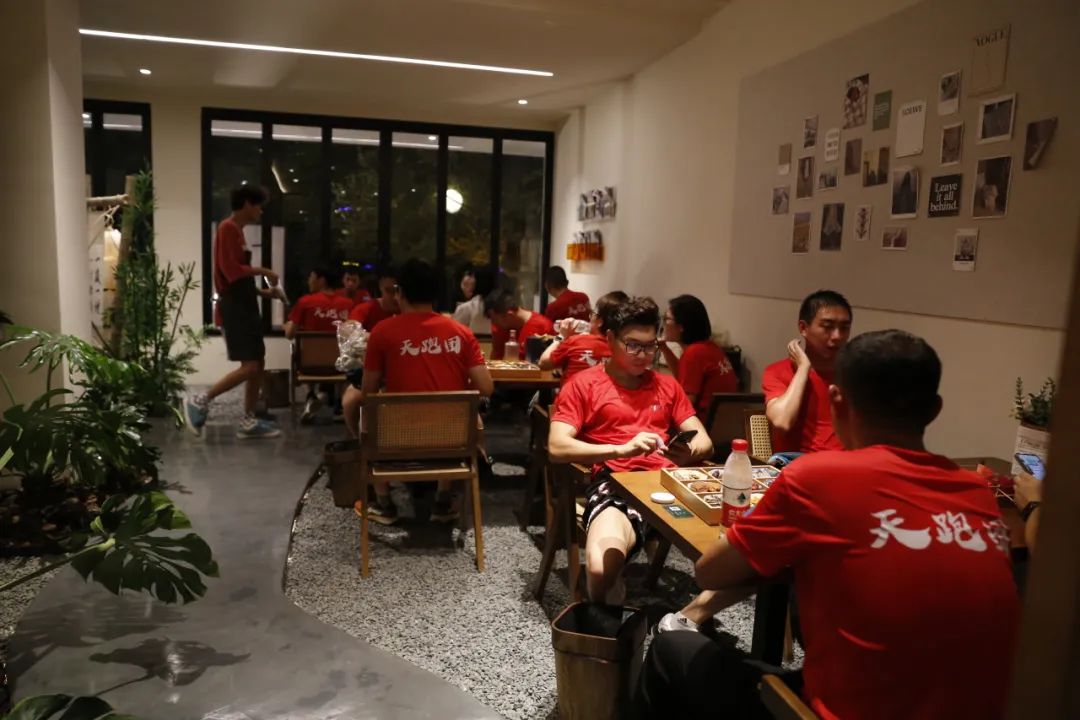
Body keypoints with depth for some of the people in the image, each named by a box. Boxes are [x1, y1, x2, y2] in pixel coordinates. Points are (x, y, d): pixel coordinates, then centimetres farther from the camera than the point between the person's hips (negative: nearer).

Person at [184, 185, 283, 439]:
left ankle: (249, 423, 13)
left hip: (244, 307, 10)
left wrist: (265, 292, 14)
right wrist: (262, 270, -9)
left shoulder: (237, 231, 18)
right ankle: (200, 401, 2)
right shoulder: (228, 228, -11)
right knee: (249, 367, -12)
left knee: (259, 364, 8)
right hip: (234, 308, -10)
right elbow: (231, 271, -20)